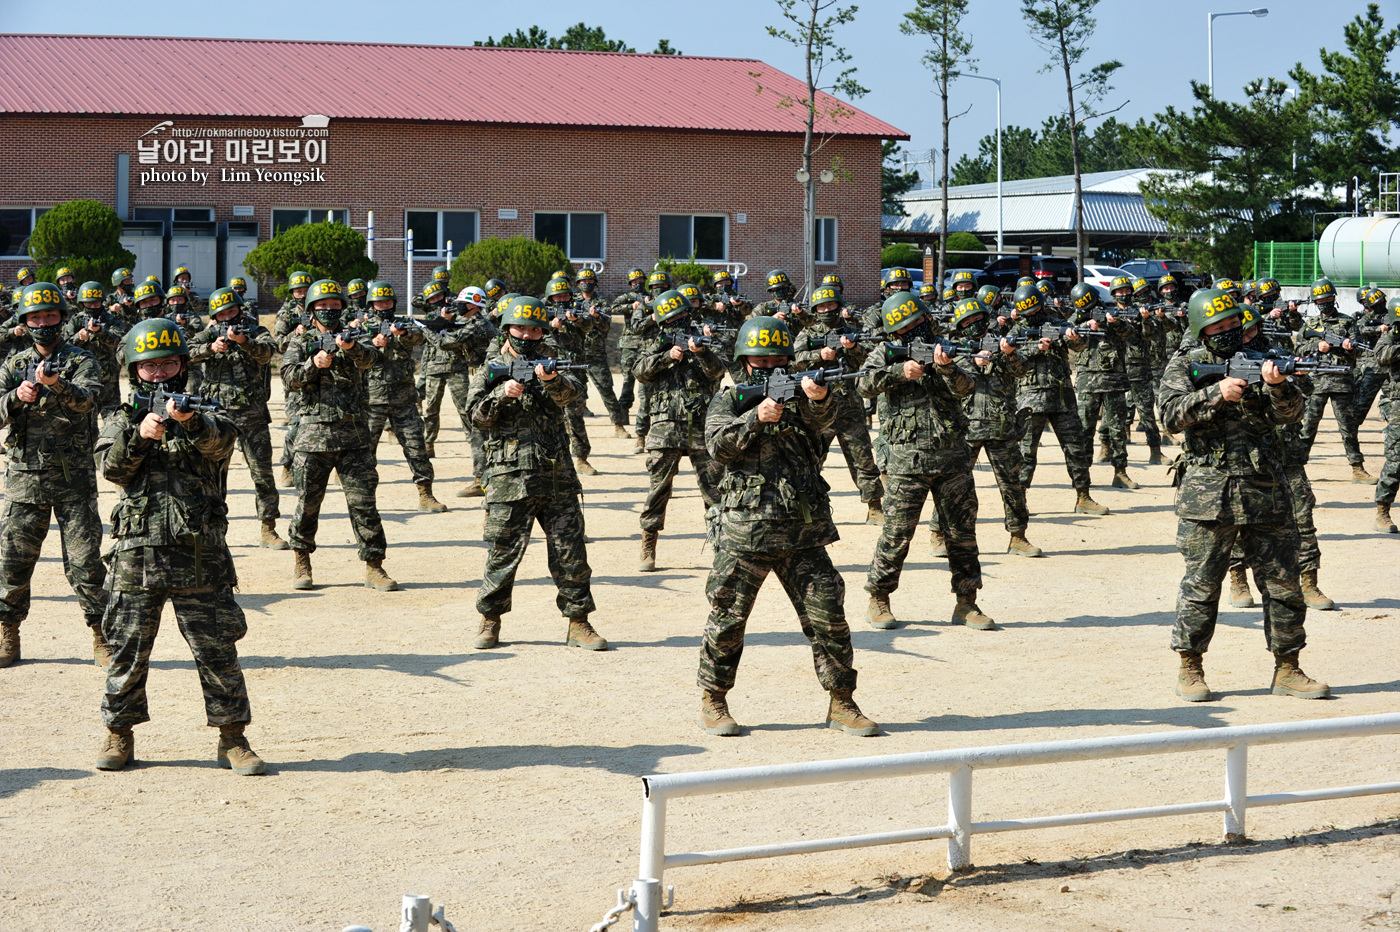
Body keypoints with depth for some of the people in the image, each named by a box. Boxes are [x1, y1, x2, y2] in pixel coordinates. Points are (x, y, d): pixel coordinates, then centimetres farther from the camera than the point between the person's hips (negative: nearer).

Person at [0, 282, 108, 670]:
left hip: (74, 478, -2)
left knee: (85, 561, -3)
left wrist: (56, 384, -39)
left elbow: (85, 399, -18)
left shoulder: (82, 361, 1)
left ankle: (101, 636, 7)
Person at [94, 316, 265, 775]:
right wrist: (138, 435, -25)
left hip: (200, 560, -1)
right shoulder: (122, 422, 12)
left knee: (218, 651, 1)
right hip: (136, 559, 1)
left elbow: (217, 441, -19)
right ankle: (119, 736, 22)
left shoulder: (205, 418, 6)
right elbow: (113, 467, -6)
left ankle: (232, 739, 10)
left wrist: (189, 420, -41)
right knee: (127, 653, 8)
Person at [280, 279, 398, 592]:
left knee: (364, 502, -2)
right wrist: (313, 364, -22)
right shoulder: (301, 342, 9)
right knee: (307, 503, 6)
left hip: (355, 436, 0)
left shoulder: (353, 337, 9)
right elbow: (289, 377, -4)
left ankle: (374, 567, 4)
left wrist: (351, 347, -35)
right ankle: (302, 563, 22)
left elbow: (370, 357, -14)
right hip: (314, 434, 0)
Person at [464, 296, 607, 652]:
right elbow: (477, 415, -2)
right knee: (503, 552, 2)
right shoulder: (491, 370, 8)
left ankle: (578, 623, 9)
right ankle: (490, 620, 16)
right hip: (509, 479, -2)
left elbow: (568, 393, -10)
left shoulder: (550, 366, 12)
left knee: (571, 550, 2)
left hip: (557, 478, 2)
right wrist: (502, 394, -18)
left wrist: (551, 380, -31)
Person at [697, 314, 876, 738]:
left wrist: (819, 398, -34)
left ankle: (841, 702, 10)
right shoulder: (728, 401, 6)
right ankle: (713, 700, 19)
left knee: (828, 615, 0)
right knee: (728, 617, 4)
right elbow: (718, 445, -11)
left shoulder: (798, 397, 11)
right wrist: (756, 417, -25)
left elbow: (821, 418, -11)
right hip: (745, 534, -2)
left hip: (803, 535, 2)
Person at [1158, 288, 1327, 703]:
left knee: (1283, 582, 5)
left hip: (1267, 496, 3)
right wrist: (1216, 393, -20)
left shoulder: (1259, 361, 12)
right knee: (1201, 584, 1)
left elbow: (1290, 413, 1)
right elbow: (1172, 415, -9)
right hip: (1208, 496, -3)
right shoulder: (1185, 366, 5)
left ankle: (1287, 669, 14)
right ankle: (1190, 669, 11)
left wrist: (1279, 386, -19)